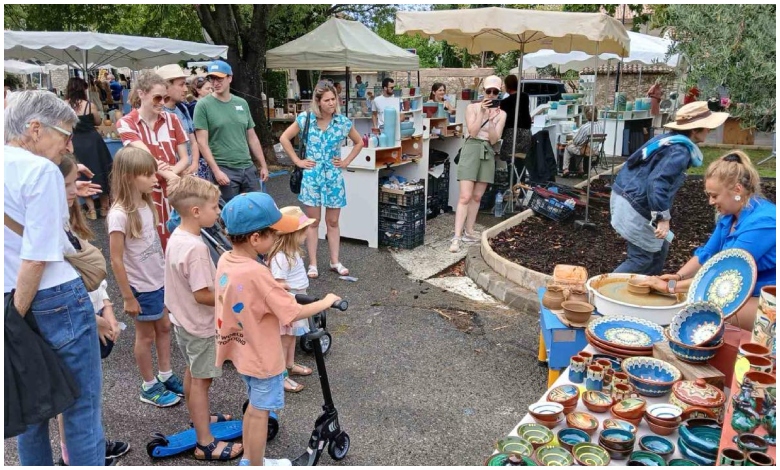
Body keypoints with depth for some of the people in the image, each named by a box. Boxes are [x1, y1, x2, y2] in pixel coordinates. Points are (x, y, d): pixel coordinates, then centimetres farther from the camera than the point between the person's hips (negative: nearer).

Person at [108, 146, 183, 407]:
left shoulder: (146, 204, 0)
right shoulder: (119, 215, -23)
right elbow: (116, 261, -19)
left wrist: (166, 273, 11)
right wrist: (128, 297, -15)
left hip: (160, 280, 7)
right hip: (142, 287, -7)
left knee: (164, 328, 19)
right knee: (146, 336, 10)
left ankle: (166, 376, 37)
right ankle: (150, 388, 28)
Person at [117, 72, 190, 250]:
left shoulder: (172, 119, 6)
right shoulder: (126, 123, -4)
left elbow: (184, 159, 3)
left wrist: (172, 173, -18)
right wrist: (168, 175, -34)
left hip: (173, 190, 3)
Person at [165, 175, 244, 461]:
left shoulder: (176, 237, 0)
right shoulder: (196, 248, -30)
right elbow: (202, 295, -29)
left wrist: (220, 287, 12)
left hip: (182, 319, 9)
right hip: (200, 324, -9)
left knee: (192, 373, 24)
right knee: (202, 379, 1)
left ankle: (199, 418, 43)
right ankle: (205, 444, 13)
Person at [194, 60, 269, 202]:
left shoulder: (242, 103, 9)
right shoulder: (203, 105, -5)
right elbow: (202, 142, -9)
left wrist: (263, 165, 12)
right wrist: (216, 170, -16)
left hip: (248, 167, 5)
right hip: (224, 169, -4)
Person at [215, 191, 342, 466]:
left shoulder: (225, 261, -6)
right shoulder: (257, 273, -32)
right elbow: (294, 313, -27)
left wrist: (278, 290, 6)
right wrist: (326, 302, -12)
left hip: (243, 351, 8)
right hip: (263, 356, -8)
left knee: (254, 407, 25)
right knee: (260, 413, 11)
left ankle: (248, 460, 40)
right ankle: (256, 465, 30)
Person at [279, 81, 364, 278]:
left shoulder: (343, 122, -1)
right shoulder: (305, 119, -5)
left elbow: (359, 143, 13)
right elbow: (284, 138, 1)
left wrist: (346, 162, 4)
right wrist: (297, 161, -3)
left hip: (334, 177, 2)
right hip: (311, 176, -1)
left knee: (333, 222, 9)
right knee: (313, 222, 5)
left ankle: (335, 262, 21)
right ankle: (312, 264, 13)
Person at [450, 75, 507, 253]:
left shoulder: (501, 114, 7)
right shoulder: (473, 108, -1)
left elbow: (494, 140, -2)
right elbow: (473, 132, -12)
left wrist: (492, 120, -14)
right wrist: (482, 113, -16)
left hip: (488, 153, 4)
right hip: (471, 150, -4)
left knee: (477, 197, 10)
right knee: (465, 197, -11)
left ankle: (469, 233, 20)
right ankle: (457, 237, -11)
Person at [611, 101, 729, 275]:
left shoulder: (668, 138, 14)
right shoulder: (680, 151, -17)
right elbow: (657, 182, -29)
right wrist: (663, 218, -28)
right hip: (635, 206, -10)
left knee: (659, 248, 20)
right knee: (641, 259, -2)